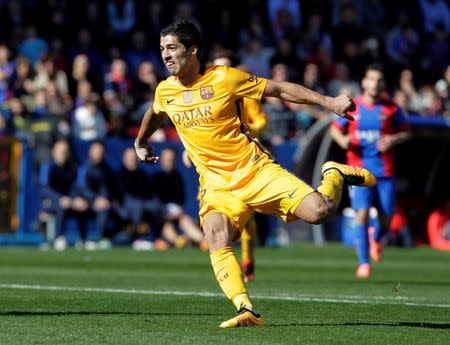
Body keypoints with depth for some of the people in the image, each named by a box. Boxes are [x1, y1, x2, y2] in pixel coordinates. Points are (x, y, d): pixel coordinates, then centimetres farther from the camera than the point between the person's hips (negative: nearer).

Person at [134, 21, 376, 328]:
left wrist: (328, 102, -7)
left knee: (319, 211, -18)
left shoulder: (224, 78, -9)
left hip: (256, 170, -3)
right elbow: (155, 115, 32)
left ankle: (336, 175, 16)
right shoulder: (164, 91, 5)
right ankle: (247, 311, -30)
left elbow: (280, 89, -3)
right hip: (217, 184, 3)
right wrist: (140, 143, 46)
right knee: (216, 240, -27)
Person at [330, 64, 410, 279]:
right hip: (359, 169, -1)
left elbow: (405, 132, 9)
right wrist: (342, 139, -8)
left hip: (385, 171, 1)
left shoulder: (391, 108, 2)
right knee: (362, 213, -14)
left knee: (386, 218, 2)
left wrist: (393, 140, -12)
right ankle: (363, 262, -6)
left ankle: (376, 238, 40)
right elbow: (335, 128, 14)